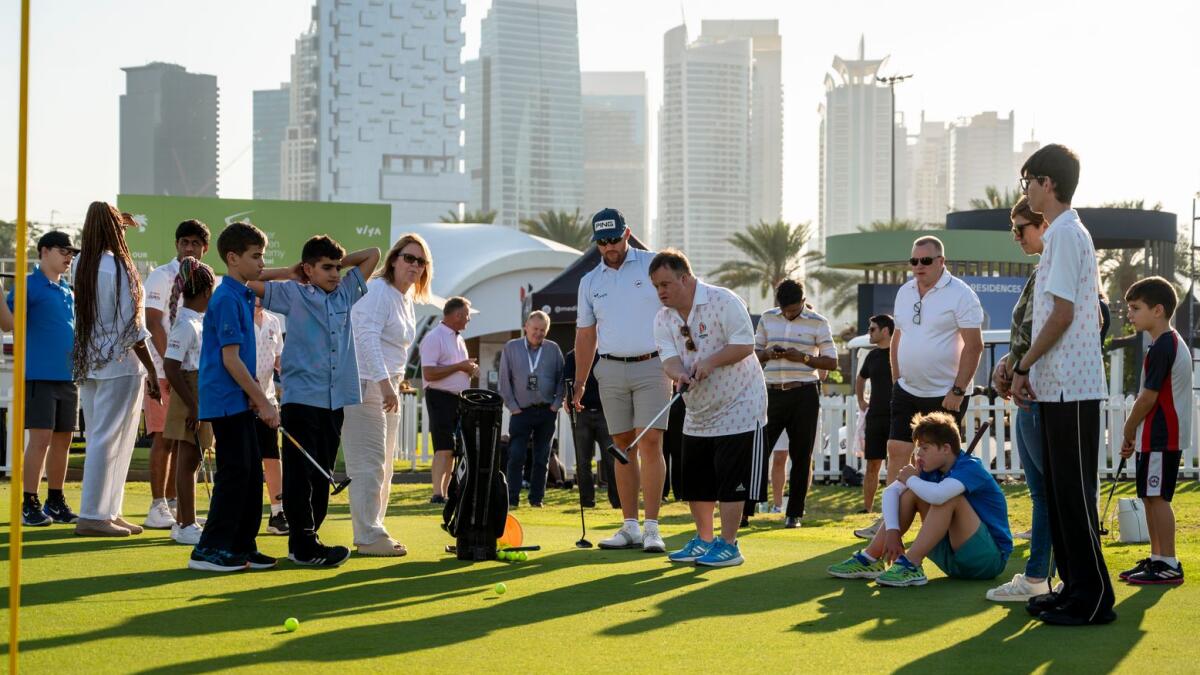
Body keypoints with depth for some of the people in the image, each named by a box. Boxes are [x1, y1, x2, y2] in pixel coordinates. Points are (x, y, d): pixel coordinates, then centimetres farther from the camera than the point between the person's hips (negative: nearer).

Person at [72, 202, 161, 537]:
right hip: (120, 365, -8)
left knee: (100, 438, 13)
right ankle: (92, 516, -4)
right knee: (107, 440, -4)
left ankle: (108, 512, 17)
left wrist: (118, 224, 35)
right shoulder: (117, 268, -14)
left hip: (88, 364, 8)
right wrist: (153, 372, -8)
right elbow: (132, 328, -14)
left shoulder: (81, 264, 6)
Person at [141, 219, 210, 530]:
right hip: (163, 371, -7)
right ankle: (157, 507, -5)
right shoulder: (161, 276, -6)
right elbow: (153, 323, -12)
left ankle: (173, 504, 16)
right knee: (163, 438, -8)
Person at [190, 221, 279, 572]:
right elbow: (230, 359, -19)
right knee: (235, 472, -8)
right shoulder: (227, 299, -15)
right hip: (226, 401, -10)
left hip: (239, 401, 10)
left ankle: (243, 546, 17)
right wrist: (262, 401, -17)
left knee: (251, 473, 11)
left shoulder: (243, 296, 14)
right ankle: (209, 549, -3)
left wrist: (253, 396, 13)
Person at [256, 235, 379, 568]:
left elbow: (372, 254, 23)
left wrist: (339, 262, 17)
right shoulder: (293, 294, 2)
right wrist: (288, 272, 5)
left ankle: (306, 538, 15)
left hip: (336, 400, 5)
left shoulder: (345, 293, 15)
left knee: (323, 475, 8)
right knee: (300, 475, -4)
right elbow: (247, 280, -2)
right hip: (301, 399, -5)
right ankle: (304, 546, -3)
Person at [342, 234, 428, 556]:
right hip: (365, 385, -10)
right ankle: (368, 537, -7)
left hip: (387, 386, 10)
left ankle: (372, 532, 20)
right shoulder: (378, 291, -13)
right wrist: (385, 382, -31)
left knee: (383, 466, 13)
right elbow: (367, 337, -24)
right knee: (369, 464, -10)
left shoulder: (406, 299, 16)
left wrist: (395, 382, 17)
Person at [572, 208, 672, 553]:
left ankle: (652, 528, -12)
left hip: (652, 366, -4)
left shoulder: (653, 265, 0)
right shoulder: (589, 282, 12)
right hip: (611, 370, 4)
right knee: (623, 446, 4)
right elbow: (585, 336, 17)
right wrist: (580, 384, 15)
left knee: (650, 442, -12)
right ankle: (630, 527, 8)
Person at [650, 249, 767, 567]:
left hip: (737, 406, -7)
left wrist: (710, 363, -28)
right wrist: (679, 374, -31)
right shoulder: (663, 319, 4)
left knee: (730, 481, -8)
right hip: (698, 411, 7)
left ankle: (728, 546, -2)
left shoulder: (723, 301, -14)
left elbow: (745, 344, -18)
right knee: (695, 480, 10)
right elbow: (669, 358, -9)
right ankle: (703, 540, 23)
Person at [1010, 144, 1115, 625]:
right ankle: (1074, 586, 18)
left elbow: (1062, 314, -18)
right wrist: (1027, 369, 18)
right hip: (1061, 386, 10)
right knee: (1060, 490, 13)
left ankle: (1092, 598, -3)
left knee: (1073, 493, -6)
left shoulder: (1064, 234, -12)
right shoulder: (1070, 233, 18)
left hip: (1070, 387, -10)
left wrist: (1024, 366, -11)